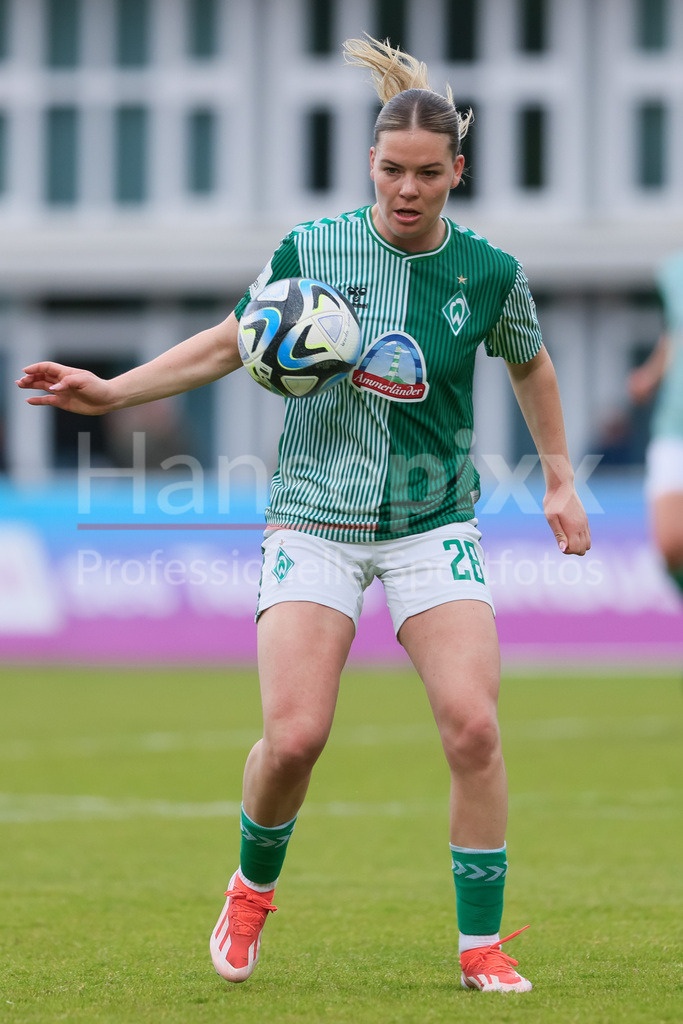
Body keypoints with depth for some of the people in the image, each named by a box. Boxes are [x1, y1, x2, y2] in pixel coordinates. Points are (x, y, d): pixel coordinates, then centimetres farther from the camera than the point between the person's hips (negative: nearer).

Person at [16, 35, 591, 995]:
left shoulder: (489, 272, -2)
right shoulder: (311, 250, -4)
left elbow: (531, 365, 19)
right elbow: (229, 343, 10)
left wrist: (560, 479, 19)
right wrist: (111, 391, 3)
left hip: (434, 527, 1)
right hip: (315, 518, -1)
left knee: (472, 726, -15)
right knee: (294, 735, -14)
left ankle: (482, 947, -2)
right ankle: (252, 888, 18)